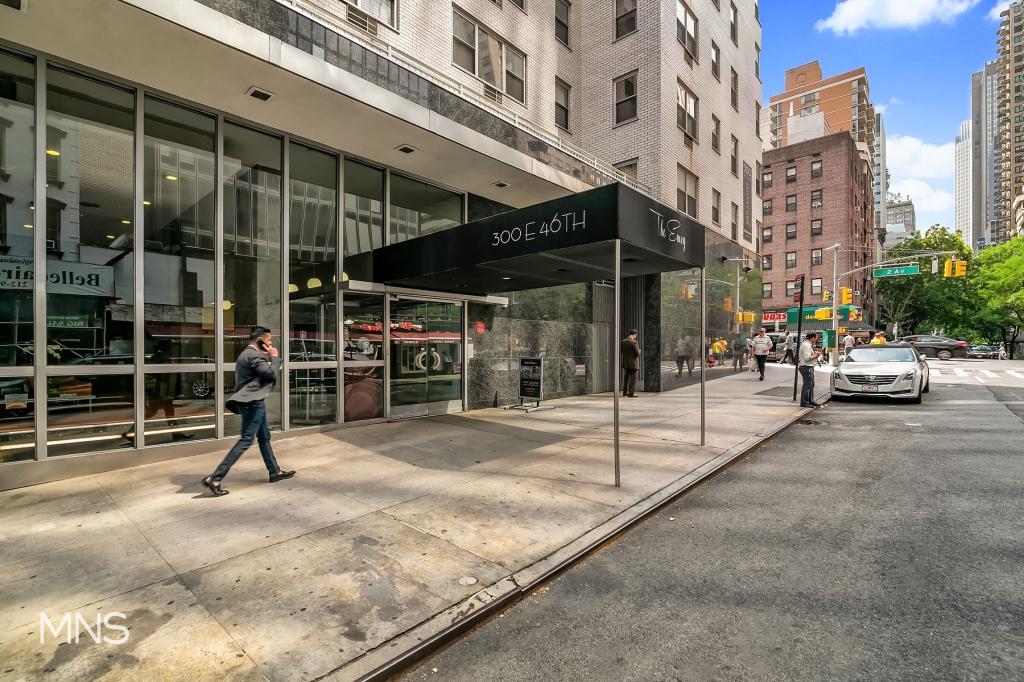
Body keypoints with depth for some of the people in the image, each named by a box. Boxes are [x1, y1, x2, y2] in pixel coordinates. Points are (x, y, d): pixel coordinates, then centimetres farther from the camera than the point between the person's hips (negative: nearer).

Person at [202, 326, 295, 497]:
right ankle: (215, 478, -8)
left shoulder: (248, 354, 17)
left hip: (252, 402, 11)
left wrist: (269, 358, 10)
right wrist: (274, 357, -6)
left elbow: (264, 374, 20)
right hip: (253, 403, -11)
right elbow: (271, 374, -20)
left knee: (264, 437, 15)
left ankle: (275, 472, 23)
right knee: (245, 441, -9)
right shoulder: (253, 355, -16)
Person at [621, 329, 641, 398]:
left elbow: (622, 351, 11)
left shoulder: (623, 341, 3)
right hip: (633, 363, -7)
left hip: (626, 363, 7)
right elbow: (638, 353, -17)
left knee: (627, 378, 18)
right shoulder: (634, 342, -17)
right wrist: (638, 351, 4)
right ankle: (631, 393, 1)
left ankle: (625, 392, 23)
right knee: (633, 378, 1)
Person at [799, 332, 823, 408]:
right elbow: (807, 358, -25)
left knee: (811, 385, 18)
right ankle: (804, 402, -5)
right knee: (807, 385, -9)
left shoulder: (809, 345, 16)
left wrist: (815, 354, 9)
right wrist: (815, 355, -13)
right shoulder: (806, 345, -18)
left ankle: (810, 401, 27)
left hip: (809, 367, 11)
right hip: (806, 367, -11)